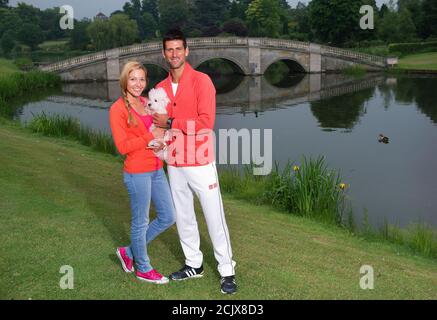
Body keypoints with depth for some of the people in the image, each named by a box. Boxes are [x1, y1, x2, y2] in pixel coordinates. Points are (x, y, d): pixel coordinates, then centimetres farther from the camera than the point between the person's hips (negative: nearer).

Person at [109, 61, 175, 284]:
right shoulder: (118, 109, -11)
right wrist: (151, 137, -16)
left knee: (168, 217, 13)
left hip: (156, 170, 8)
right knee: (140, 222, 7)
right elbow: (122, 146, -16)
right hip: (137, 173, -8)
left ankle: (129, 252, 30)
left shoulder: (147, 103, 9)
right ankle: (143, 269, 27)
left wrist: (162, 137, -2)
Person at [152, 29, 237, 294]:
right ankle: (194, 264, 30)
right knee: (183, 216, 15)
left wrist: (171, 123, -15)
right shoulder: (161, 88, 8)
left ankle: (227, 271, 11)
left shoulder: (201, 81, -10)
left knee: (214, 216, 0)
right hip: (174, 165, 6)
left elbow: (206, 122, -19)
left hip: (200, 163, -6)